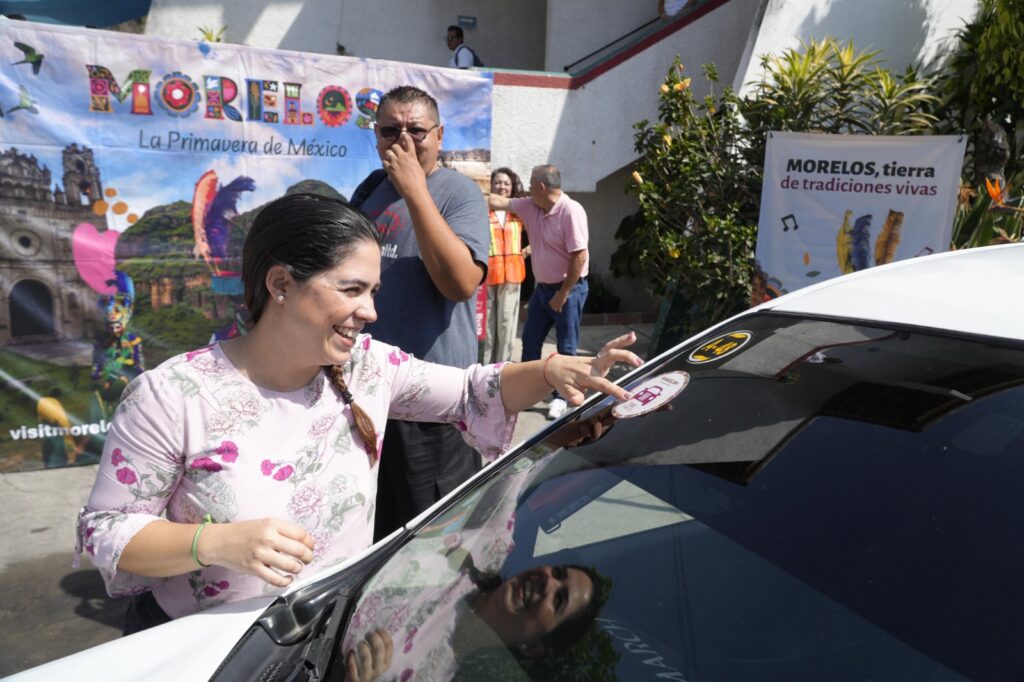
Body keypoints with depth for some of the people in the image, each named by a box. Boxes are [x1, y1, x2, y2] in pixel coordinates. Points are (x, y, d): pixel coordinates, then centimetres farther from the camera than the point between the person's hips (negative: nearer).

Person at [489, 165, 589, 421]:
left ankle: (560, 397, 17)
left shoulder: (571, 211, -21)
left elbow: (580, 257, -23)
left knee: (565, 348, 4)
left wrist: (563, 294, -19)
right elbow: (499, 201, 12)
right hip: (542, 287, 8)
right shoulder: (530, 206, 2)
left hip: (568, 289, -8)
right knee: (530, 341, 13)